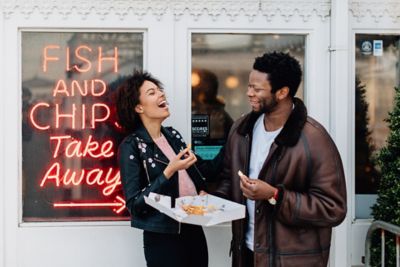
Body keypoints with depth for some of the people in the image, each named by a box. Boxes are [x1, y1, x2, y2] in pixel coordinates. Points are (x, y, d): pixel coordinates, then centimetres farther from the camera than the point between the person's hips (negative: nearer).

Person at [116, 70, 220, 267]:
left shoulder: (173, 135, 6)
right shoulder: (131, 146, -12)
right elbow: (134, 204, -17)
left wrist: (203, 191, -2)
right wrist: (169, 171, -23)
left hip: (194, 230, 6)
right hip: (163, 239, -6)